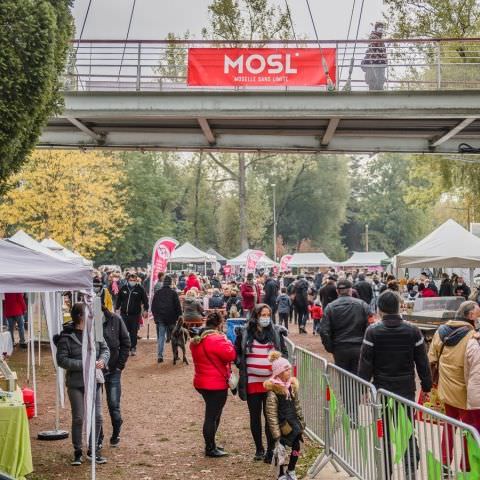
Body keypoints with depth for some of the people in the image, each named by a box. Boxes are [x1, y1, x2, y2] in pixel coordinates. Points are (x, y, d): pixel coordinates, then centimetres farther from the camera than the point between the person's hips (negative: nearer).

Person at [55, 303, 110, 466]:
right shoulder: (66, 337, -12)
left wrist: (102, 360, -13)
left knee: (97, 417, 5)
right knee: (78, 418, 2)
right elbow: (62, 360, -13)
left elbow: (105, 349, 8)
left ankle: (94, 450, 21)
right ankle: (77, 452, 18)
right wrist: (83, 365, -20)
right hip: (75, 383, -4)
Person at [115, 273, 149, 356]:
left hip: (135, 314, -2)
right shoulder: (123, 288, 7)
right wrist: (116, 308, 11)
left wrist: (145, 310, -8)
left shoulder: (140, 289, -1)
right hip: (124, 314, 2)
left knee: (134, 332, 1)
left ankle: (133, 348, 11)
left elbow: (145, 300, 1)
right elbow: (119, 299, 16)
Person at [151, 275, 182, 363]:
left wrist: (155, 316, 17)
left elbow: (153, 306, 9)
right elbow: (178, 306, -4)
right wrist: (179, 316, 4)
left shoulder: (157, 292, 4)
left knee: (160, 337, 2)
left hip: (160, 318, 2)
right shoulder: (173, 293, -4)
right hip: (171, 319, -2)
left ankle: (160, 355, -8)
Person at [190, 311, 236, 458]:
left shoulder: (197, 340, 8)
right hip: (216, 385, -9)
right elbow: (230, 355, -22)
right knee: (213, 416, 0)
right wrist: (227, 341, -6)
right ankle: (210, 449, 8)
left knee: (212, 414, 21)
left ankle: (211, 444, 30)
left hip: (202, 382, 9)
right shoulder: (216, 340, -22)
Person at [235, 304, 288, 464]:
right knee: (255, 416, 9)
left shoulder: (276, 332, 3)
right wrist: (242, 365, -4)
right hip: (252, 382, 1)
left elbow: (284, 352, 11)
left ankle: (271, 450, 9)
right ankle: (259, 449, 23)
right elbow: (236, 352, 11)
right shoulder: (245, 333, 0)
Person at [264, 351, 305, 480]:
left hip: (293, 423, 6)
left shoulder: (292, 386, 4)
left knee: (296, 446, 7)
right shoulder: (273, 392, -18)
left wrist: (302, 423, 12)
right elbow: (271, 415, -17)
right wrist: (276, 435, -18)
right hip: (282, 425, -6)